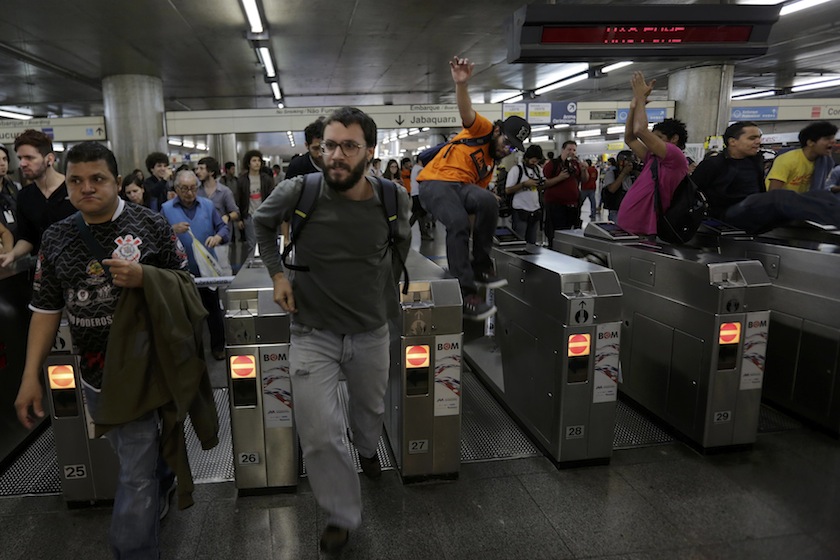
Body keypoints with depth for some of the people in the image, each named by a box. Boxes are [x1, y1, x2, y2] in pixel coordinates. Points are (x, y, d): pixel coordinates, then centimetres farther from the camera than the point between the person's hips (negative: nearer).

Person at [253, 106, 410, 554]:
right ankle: (341, 516, 18)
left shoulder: (394, 199, -12)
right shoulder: (297, 191, -16)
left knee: (370, 409, 24)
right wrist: (277, 272, -1)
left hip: (372, 331, 2)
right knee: (319, 434, -7)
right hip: (313, 334, -2)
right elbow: (262, 222, 6)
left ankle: (368, 449, 60)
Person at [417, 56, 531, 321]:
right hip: (435, 181, -6)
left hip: (462, 186, 6)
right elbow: (466, 111, -18)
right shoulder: (483, 129, 1)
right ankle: (465, 292, -26)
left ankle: (481, 266, -16)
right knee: (459, 224, -31)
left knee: (489, 201, -27)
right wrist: (462, 84, -38)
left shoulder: (491, 164, 21)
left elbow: (479, 188, 19)